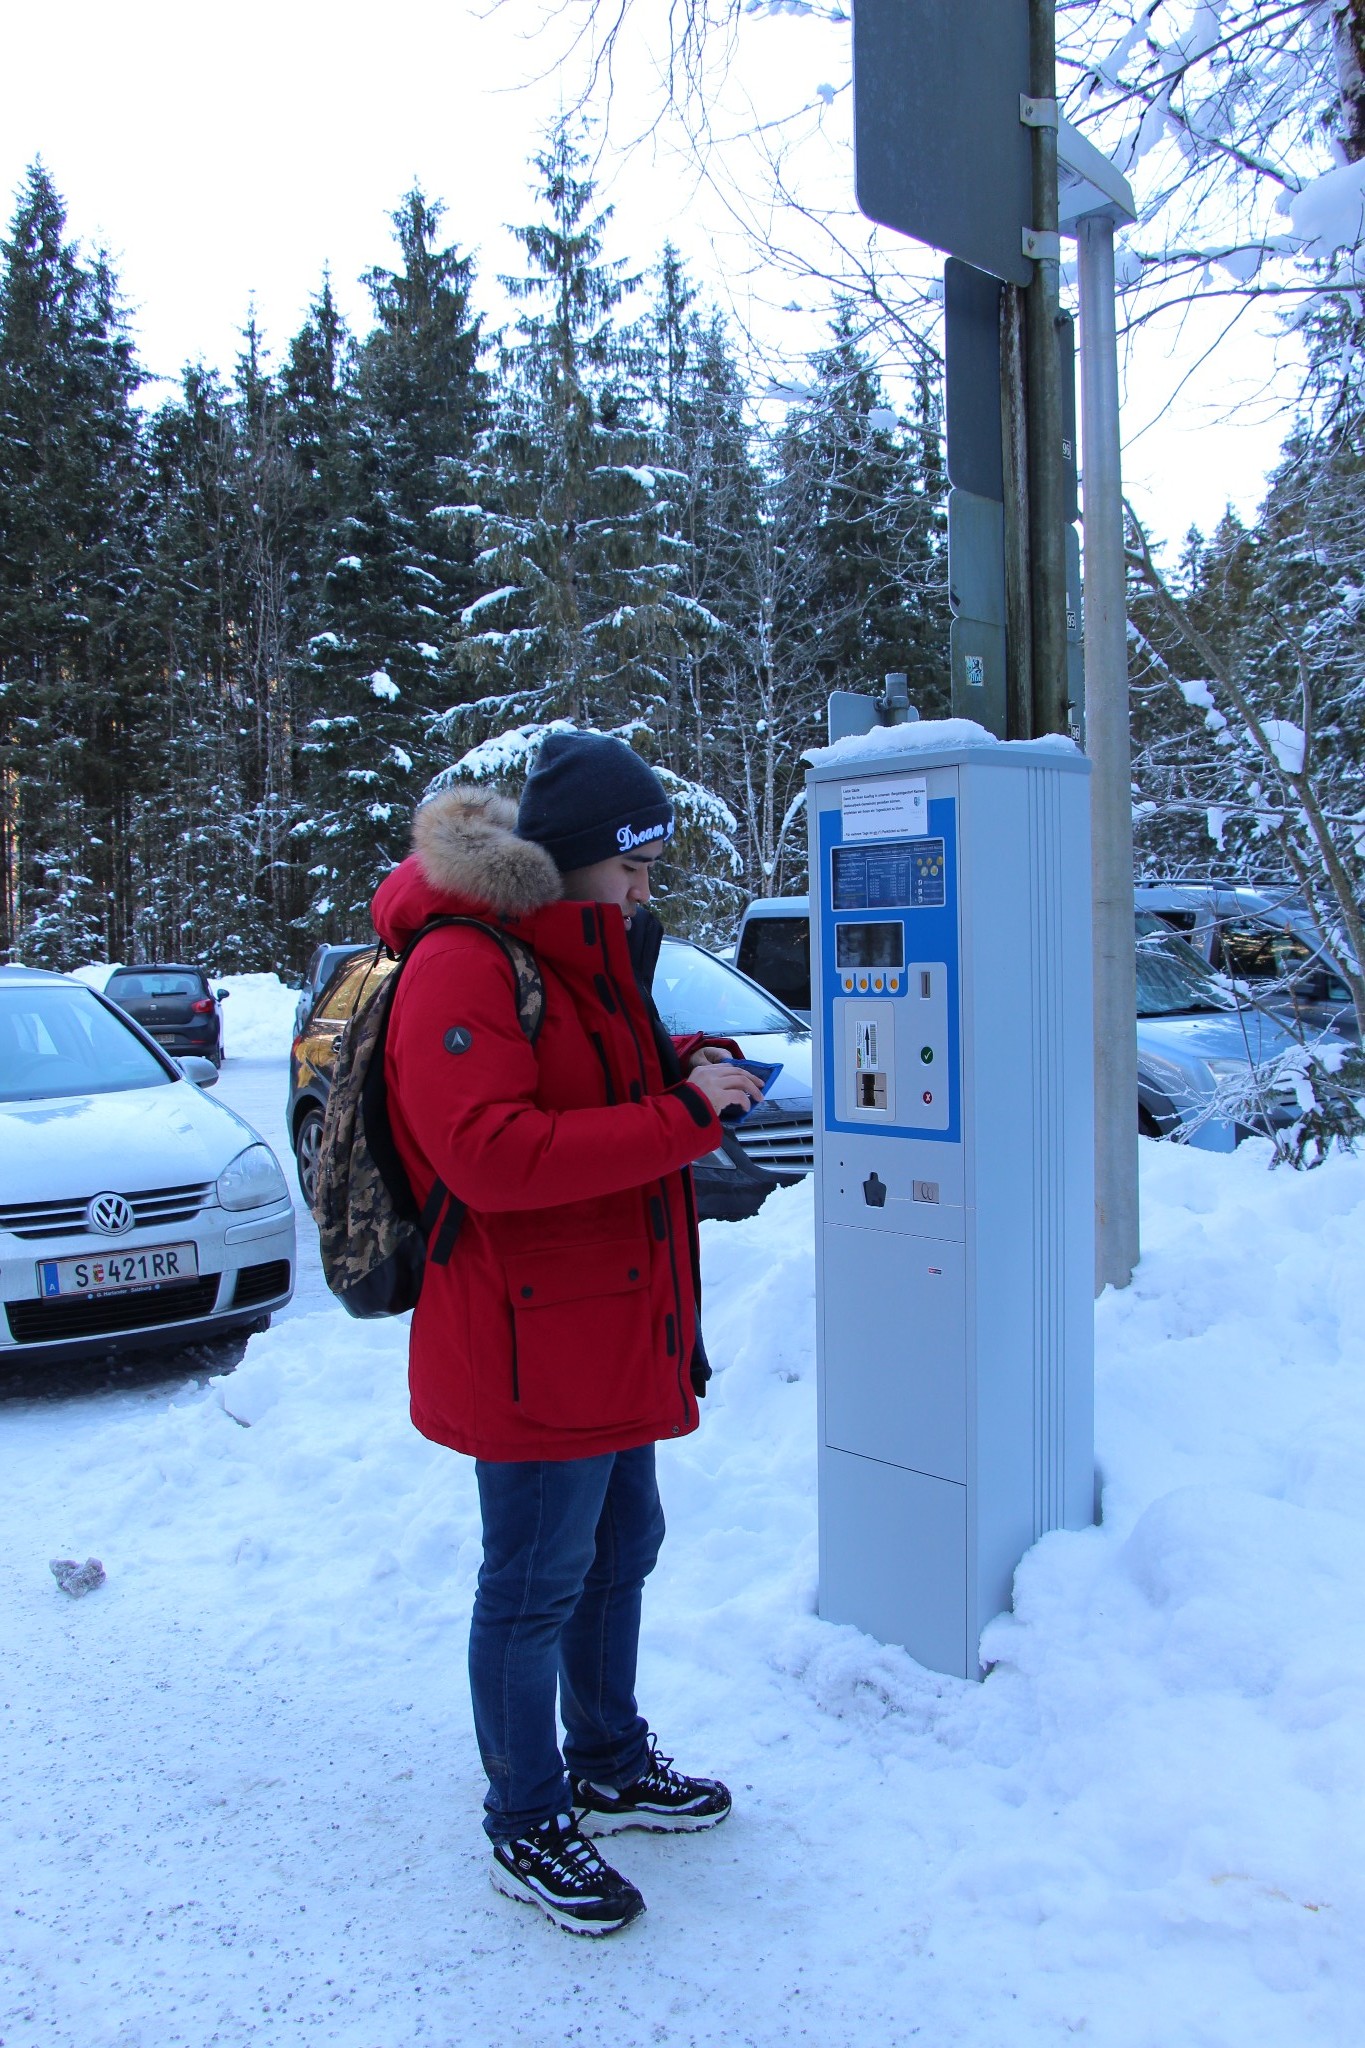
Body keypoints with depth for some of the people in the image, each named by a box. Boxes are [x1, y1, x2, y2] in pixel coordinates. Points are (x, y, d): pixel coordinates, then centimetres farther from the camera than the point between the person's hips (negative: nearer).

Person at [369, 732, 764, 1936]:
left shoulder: (581, 952, 13)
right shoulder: (461, 967, -19)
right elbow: (488, 1154, -29)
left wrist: (689, 1068, 4)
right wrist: (680, 1118, -27)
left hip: (609, 1325, 10)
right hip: (528, 1345, -10)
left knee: (621, 1546, 22)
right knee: (534, 1587, 5)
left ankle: (610, 1765, 43)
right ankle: (526, 1829, 26)